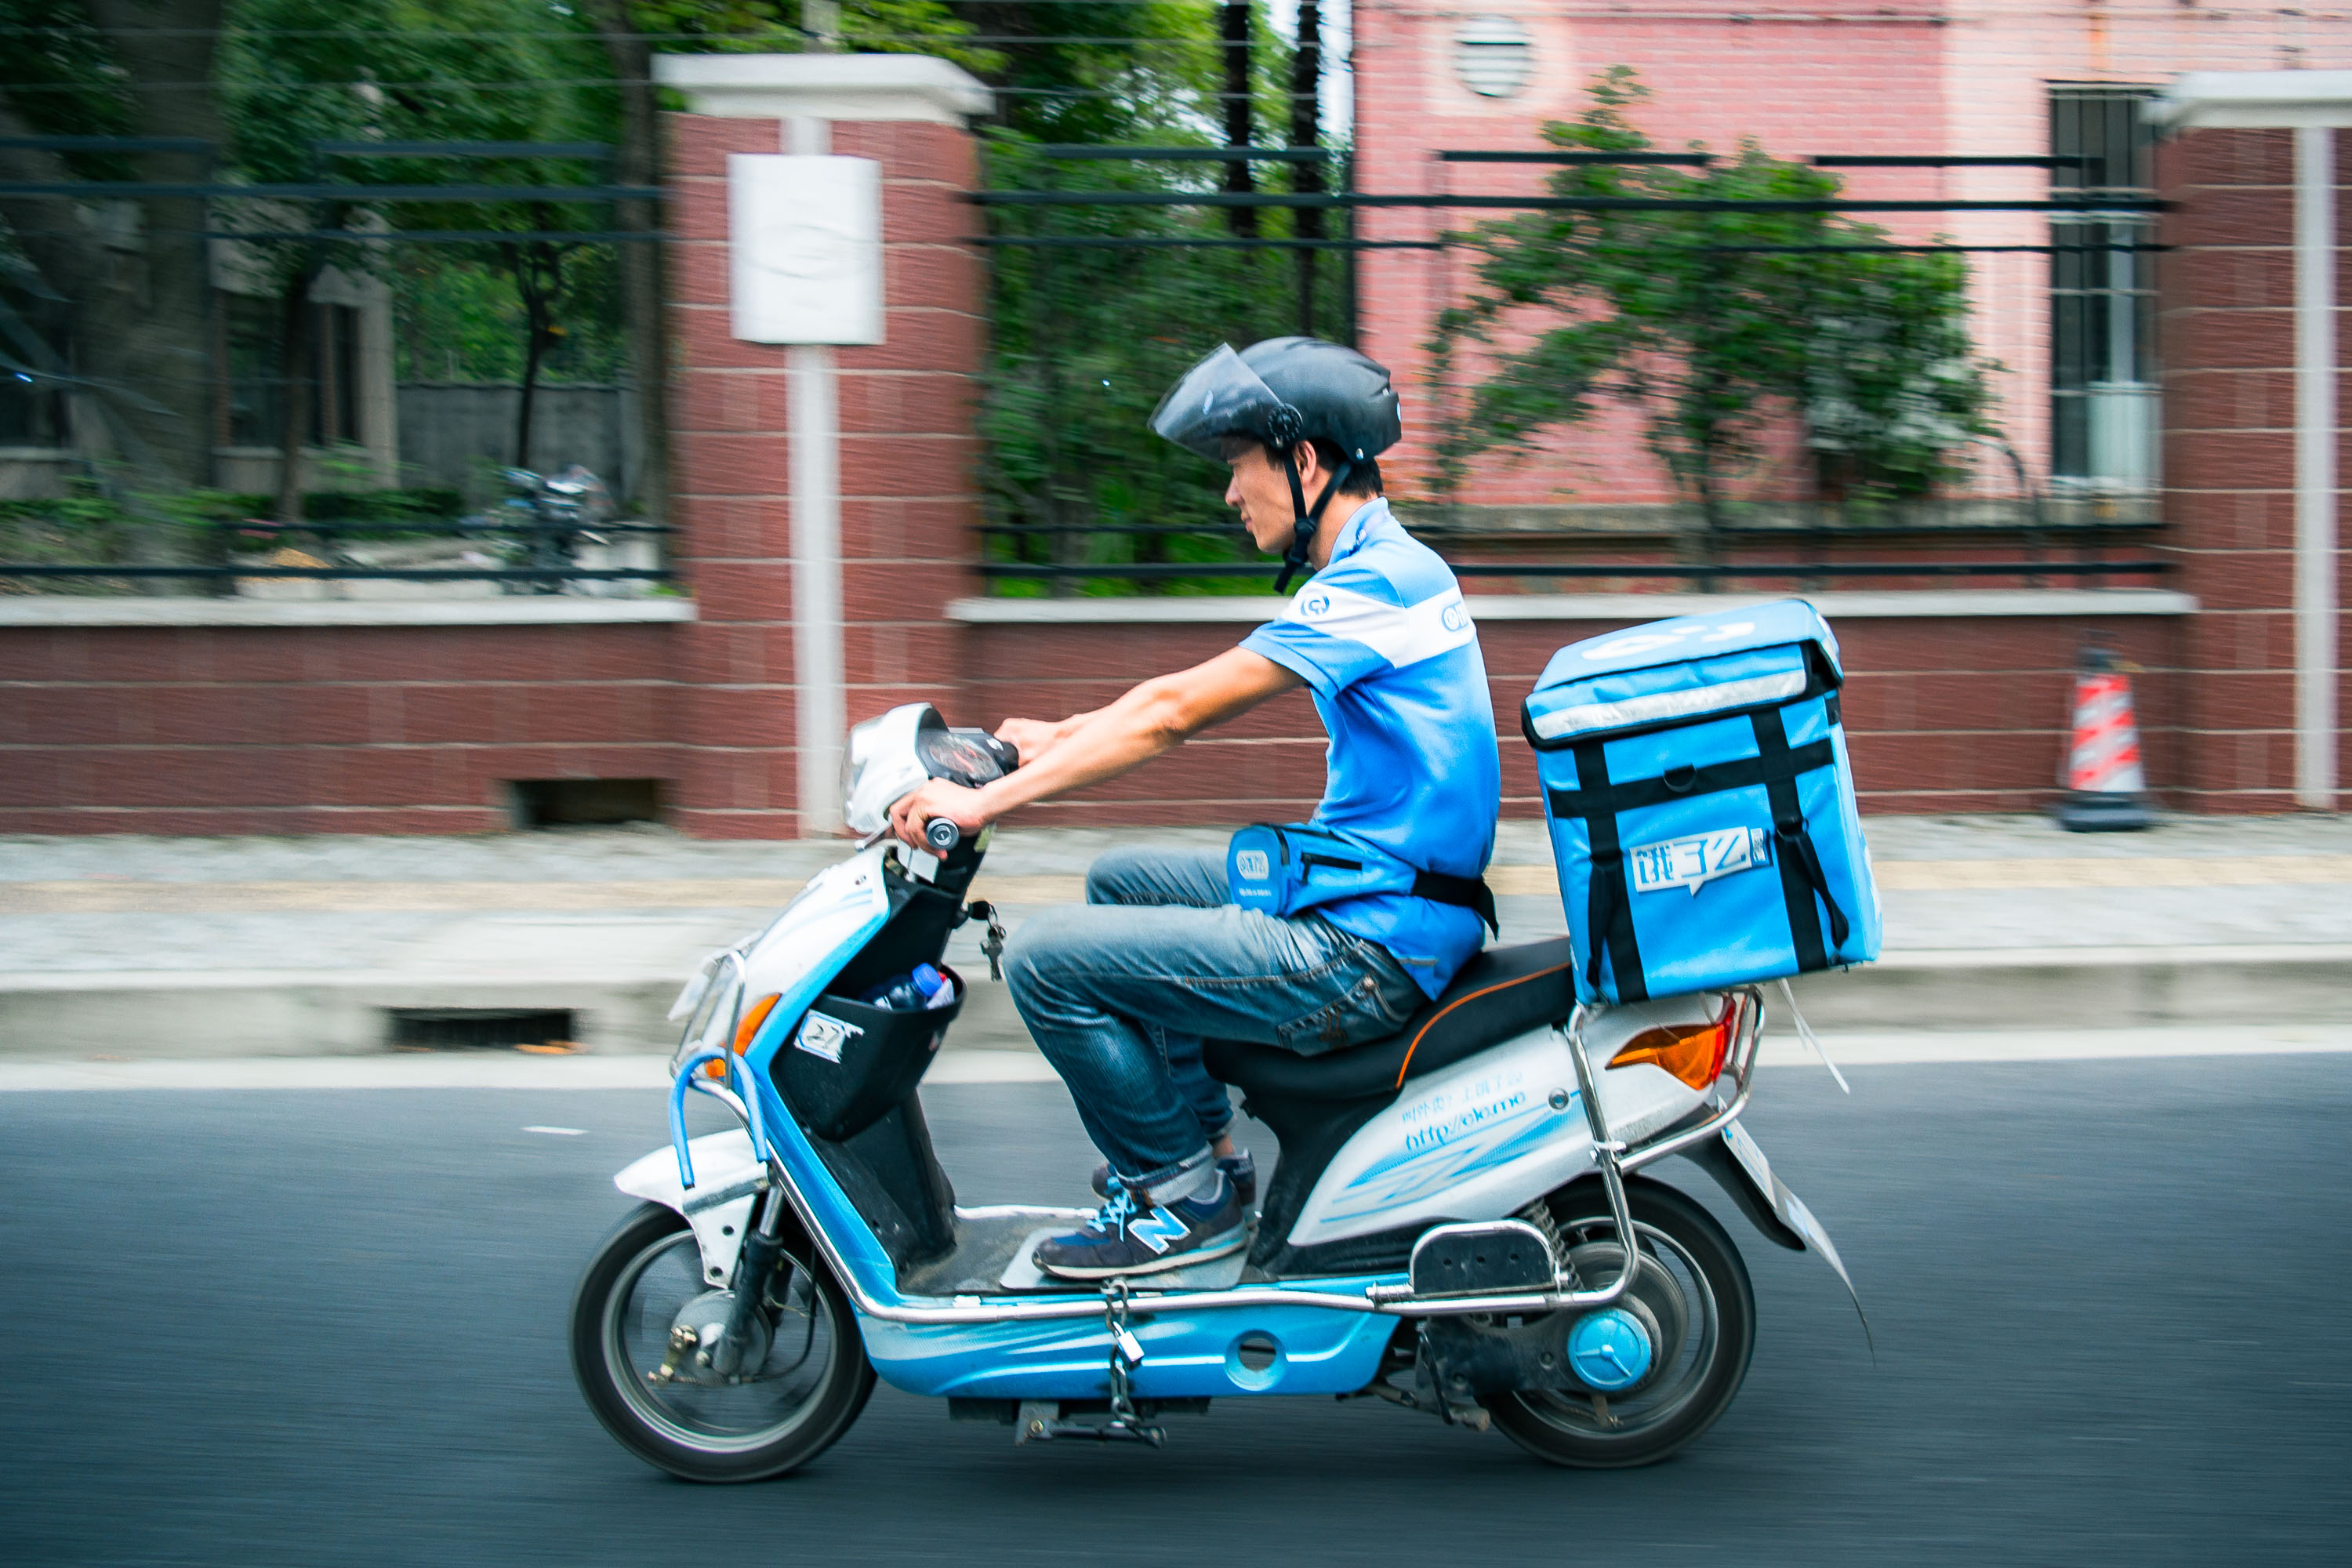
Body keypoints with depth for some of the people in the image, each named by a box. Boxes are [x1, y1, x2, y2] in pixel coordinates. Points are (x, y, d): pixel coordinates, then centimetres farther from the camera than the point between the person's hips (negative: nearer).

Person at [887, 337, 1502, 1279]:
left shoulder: (1375, 580, -18)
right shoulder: (1386, 567, 14)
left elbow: (1178, 711, -21)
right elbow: (1194, 696, 20)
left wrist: (988, 801, -19)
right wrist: (1060, 738, 16)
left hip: (1367, 953, -11)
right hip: (1357, 894, 11)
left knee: (1048, 961, -12)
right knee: (1119, 881, 25)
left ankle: (1189, 1198, 2)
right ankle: (1200, 1146, 24)